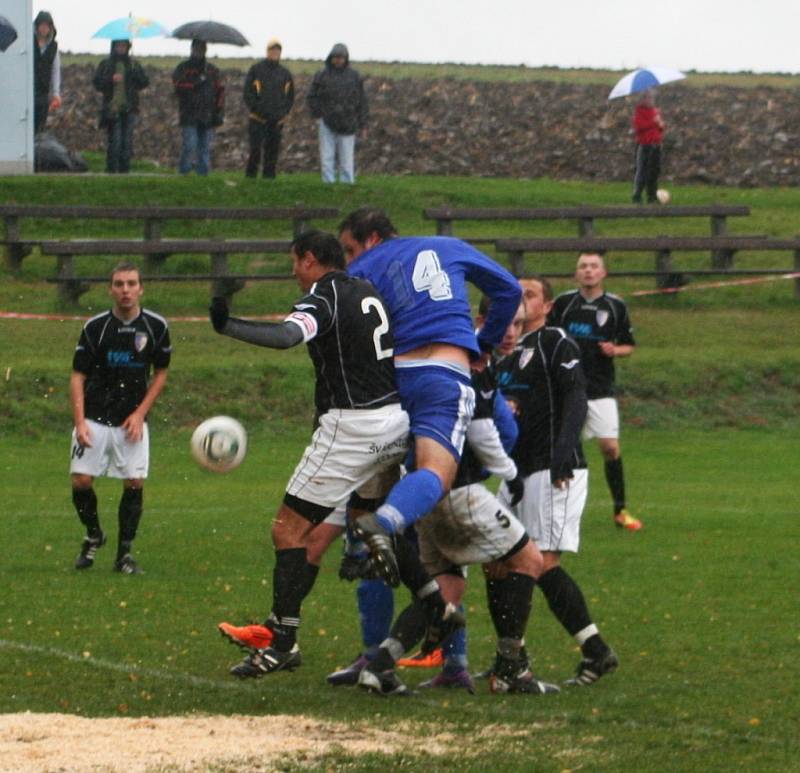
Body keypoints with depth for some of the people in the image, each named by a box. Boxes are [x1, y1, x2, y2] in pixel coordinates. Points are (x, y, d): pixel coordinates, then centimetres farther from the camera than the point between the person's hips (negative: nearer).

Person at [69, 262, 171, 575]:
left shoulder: (156, 326, -3)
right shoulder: (95, 327, -7)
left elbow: (160, 373, 8)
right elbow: (78, 376, -2)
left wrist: (140, 413, -3)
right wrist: (80, 421, -13)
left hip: (132, 420, 1)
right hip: (95, 418, -1)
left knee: (134, 482, -6)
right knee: (81, 481, -8)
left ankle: (125, 552, 7)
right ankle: (93, 535, 19)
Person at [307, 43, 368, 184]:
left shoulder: (354, 76, 2)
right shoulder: (322, 76, 1)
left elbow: (361, 102, 5)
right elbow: (312, 97, 10)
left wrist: (363, 126, 3)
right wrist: (318, 114, -4)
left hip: (347, 126, 0)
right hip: (327, 124, 0)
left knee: (347, 160, -1)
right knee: (327, 159, -1)